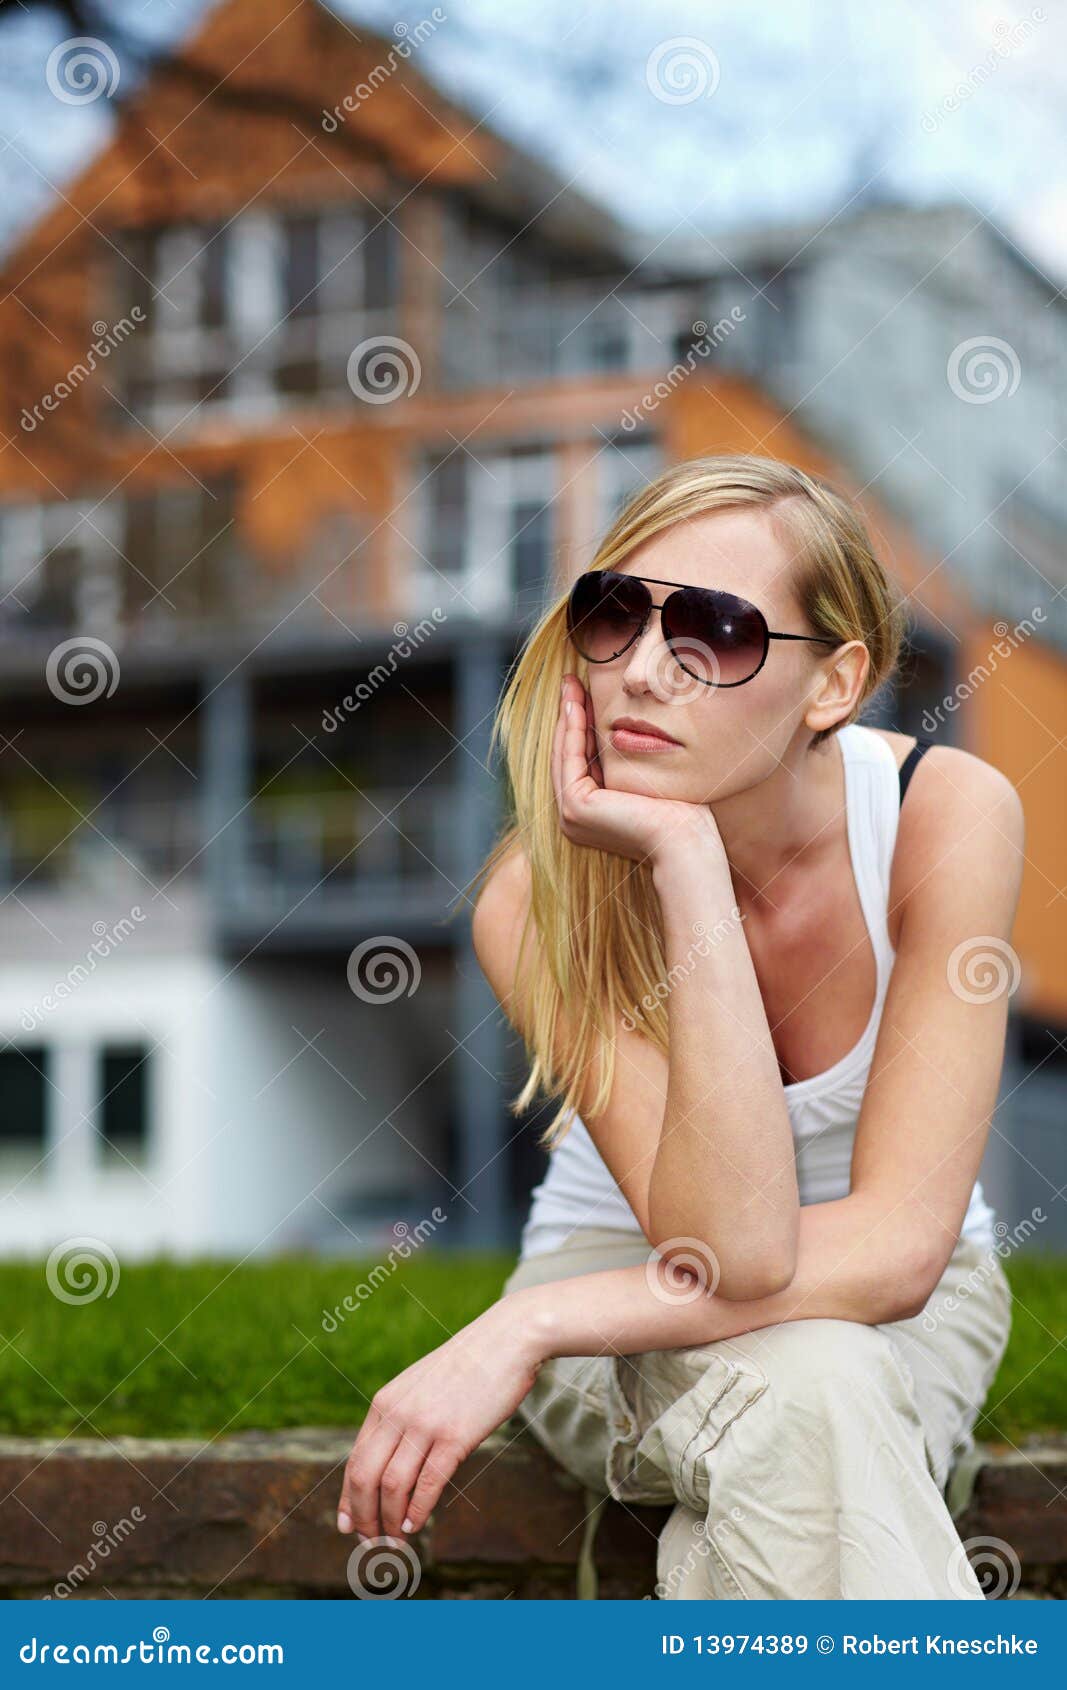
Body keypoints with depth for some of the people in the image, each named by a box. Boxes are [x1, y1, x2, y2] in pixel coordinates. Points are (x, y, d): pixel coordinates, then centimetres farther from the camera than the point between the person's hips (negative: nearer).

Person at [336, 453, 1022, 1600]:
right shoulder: (538, 894, -23)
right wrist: (685, 863, -39)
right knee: (801, 1382, -35)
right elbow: (732, 1250, -34)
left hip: (899, 1295, 1)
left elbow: (896, 1246, -27)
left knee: (818, 1384, -35)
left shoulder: (947, 814, -23)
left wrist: (526, 1327, -31)